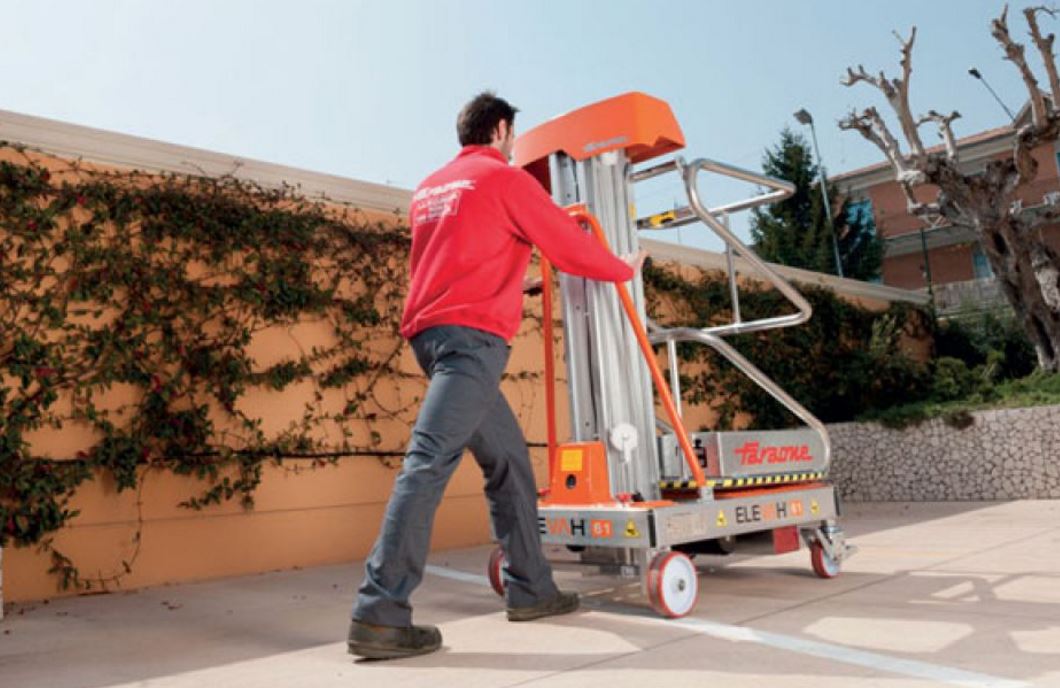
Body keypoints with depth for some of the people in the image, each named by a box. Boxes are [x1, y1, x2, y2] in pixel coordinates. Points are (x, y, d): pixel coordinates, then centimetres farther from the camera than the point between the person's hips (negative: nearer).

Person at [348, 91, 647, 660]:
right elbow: (569, 244, 6)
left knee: (508, 460, 13)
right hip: (471, 336, -9)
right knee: (430, 460, -16)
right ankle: (379, 616, -18)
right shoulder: (503, 177, 2)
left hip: (436, 332, 9)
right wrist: (624, 269, 23)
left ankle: (530, 589, 17)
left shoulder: (430, 188, 26)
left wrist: (516, 286, 43)